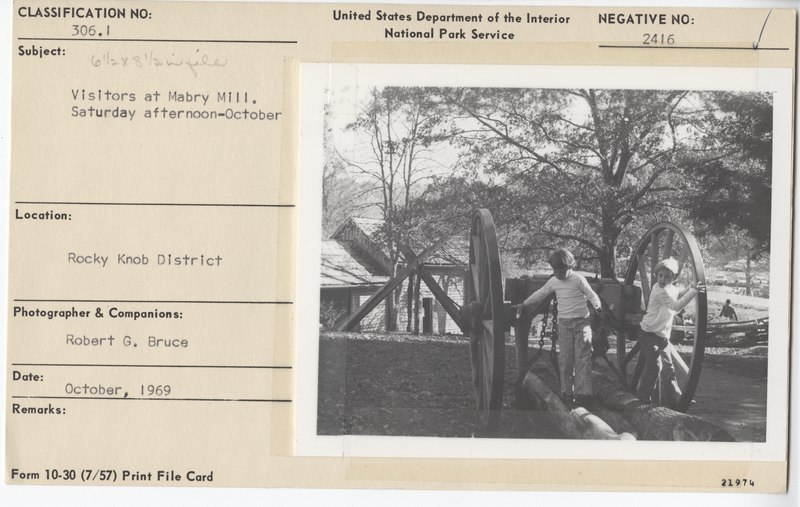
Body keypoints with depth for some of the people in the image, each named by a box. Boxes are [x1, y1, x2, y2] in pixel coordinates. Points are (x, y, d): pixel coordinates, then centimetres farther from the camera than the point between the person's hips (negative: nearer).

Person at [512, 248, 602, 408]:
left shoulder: (578, 280, -7)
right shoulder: (554, 282, 7)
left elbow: (591, 295, -6)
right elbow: (539, 294, 19)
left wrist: (597, 306, -26)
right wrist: (523, 305, 25)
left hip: (581, 322, -4)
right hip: (564, 324, 4)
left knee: (582, 358, -7)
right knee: (565, 360, 0)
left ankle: (583, 394, -9)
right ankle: (567, 394, 5)